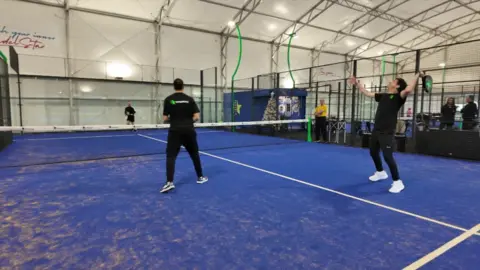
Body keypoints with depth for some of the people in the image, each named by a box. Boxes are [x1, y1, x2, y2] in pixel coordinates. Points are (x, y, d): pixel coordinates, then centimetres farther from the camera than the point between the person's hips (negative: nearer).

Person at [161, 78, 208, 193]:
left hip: (175, 131, -2)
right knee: (194, 154, 17)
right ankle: (200, 177, 28)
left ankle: (169, 182, -16)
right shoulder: (189, 99, 1)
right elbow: (196, 117, -4)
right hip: (189, 131, 2)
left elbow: (165, 119, -2)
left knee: (171, 156, -1)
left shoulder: (168, 99, -1)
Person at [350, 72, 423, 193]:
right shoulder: (382, 96, 14)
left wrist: (417, 76, -20)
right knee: (373, 152, 20)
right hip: (376, 130, 8)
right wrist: (357, 83, 25)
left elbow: (408, 89, -28)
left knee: (388, 156, -11)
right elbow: (367, 93, 23)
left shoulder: (398, 97, -6)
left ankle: (397, 182, 2)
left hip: (387, 132, -8)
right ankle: (380, 172, 43)